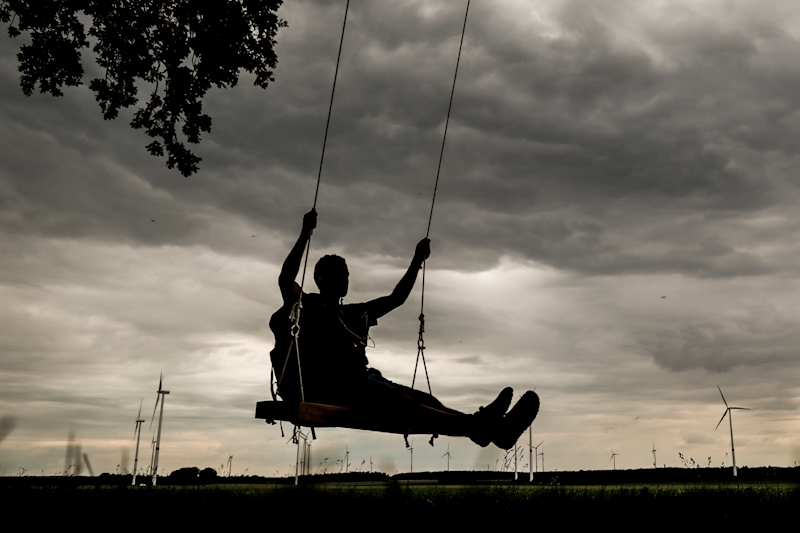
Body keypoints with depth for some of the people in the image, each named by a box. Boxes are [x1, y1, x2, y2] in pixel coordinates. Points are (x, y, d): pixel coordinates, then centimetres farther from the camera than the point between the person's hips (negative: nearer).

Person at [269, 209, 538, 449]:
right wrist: (305, 234, -19)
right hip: (328, 386, -7)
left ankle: (494, 430, -39)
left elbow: (395, 298, 33)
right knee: (403, 401, -30)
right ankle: (478, 426, -49)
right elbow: (286, 279, -11)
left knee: (425, 400, -19)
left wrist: (416, 262, 26)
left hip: (364, 380, 7)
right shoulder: (304, 307, 9)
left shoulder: (354, 314, 29)